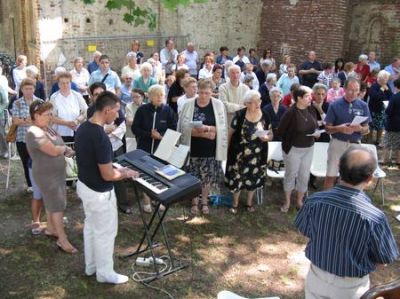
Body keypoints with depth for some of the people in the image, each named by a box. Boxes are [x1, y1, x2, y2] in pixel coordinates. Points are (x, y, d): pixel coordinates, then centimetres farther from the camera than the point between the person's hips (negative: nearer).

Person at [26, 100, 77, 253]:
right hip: (47, 175, -9)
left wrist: (64, 150, -4)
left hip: (55, 172, 9)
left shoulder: (46, 128, 6)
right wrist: (65, 148, -8)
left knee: (52, 202, 21)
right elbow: (54, 150, -28)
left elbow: (57, 146, 17)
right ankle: (63, 240, 3)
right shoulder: (34, 132, -25)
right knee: (58, 205, -5)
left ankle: (50, 228, 37)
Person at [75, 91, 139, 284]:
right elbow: (107, 175, -27)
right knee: (105, 232, 9)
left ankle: (91, 266, 40)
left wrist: (116, 168, 13)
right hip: (99, 192, -9)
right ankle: (105, 273, 26)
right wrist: (126, 174, -8)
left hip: (84, 185, 9)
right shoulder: (100, 137, -30)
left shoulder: (83, 128, -1)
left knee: (91, 226, 24)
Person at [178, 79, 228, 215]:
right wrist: (205, 134, -19)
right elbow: (184, 127, -10)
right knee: (193, 176, 8)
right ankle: (194, 201, 27)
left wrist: (207, 128, -23)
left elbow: (222, 127, -7)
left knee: (207, 176, 11)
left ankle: (204, 201, 31)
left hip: (210, 149, 0)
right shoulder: (189, 104, -5)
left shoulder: (218, 105, -4)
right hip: (193, 148, 0)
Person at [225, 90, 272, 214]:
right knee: (237, 177, 10)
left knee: (254, 178, 15)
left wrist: (267, 137, -21)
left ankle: (249, 202, 38)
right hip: (239, 153, -2)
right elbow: (231, 132, -3)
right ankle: (235, 203, 33)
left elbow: (271, 134, 2)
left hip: (257, 154, 2)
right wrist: (227, 149, 0)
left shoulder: (265, 116, -7)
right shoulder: (239, 114, -14)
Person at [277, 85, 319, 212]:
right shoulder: (291, 112, -19)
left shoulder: (311, 110, -2)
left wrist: (316, 133, -7)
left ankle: (299, 201, 31)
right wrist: (290, 140, -4)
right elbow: (280, 131, -13)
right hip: (293, 149, -5)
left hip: (309, 149, 5)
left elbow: (315, 126, 13)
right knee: (290, 175, 10)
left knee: (304, 176, 13)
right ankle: (287, 201, 27)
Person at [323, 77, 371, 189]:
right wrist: (339, 128, -23)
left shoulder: (363, 106, 0)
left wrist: (360, 128, -18)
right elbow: (328, 128, -3)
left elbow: (367, 129, 4)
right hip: (337, 143, -2)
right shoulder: (335, 105, -6)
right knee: (330, 176, 0)